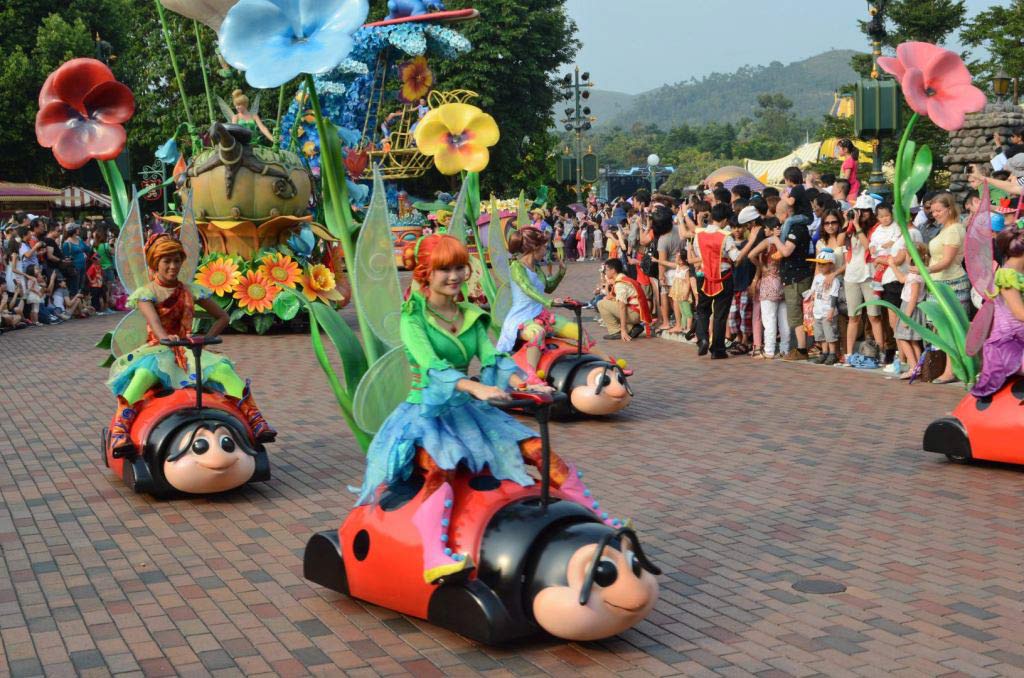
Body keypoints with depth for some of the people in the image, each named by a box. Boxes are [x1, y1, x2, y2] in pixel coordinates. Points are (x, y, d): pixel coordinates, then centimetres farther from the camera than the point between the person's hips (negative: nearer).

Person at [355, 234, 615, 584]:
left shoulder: (472, 317, 12)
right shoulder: (413, 317, -6)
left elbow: (491, 358, -3)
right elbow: (431, 365, -22)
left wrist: (523, 384, -25)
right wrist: (474, 387, -41)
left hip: (467, 411, 6)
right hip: (425, 412, -6)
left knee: (540, 450, -8)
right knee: (439, 468, -38)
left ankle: (599, 522, 1)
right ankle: (435, 560, -54)